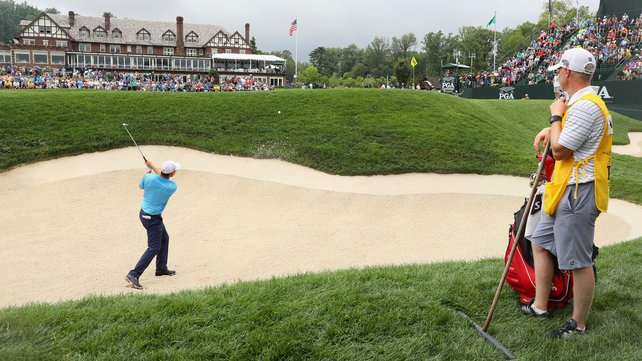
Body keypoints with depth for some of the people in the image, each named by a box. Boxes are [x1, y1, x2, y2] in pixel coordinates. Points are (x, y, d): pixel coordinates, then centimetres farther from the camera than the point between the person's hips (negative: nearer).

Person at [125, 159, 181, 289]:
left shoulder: (148, 178, -13)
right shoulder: (172, 187, -21)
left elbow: (141, 186, 10)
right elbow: (163, 177, 1)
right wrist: (152, 165, 9)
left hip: (144, 213, 7)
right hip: (153, 218, -7)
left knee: (164, 238, 22)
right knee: (154, 248, -2)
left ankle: (161, 268, 32)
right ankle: (133, 274, -10)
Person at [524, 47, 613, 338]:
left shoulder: (585, 106, -21)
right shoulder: (581, 102, 13)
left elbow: (559, 151, -20)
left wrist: (556, 115, -8)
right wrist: (551, 128, 15)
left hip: (578, 193, -11)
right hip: (564, 191, 11)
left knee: (579, 262, 0)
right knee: (540, 243, 18)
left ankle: (579, 325, 14)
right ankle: (540, 307, 29)